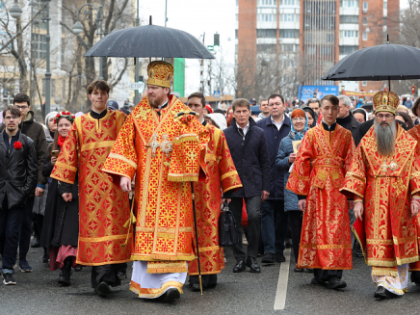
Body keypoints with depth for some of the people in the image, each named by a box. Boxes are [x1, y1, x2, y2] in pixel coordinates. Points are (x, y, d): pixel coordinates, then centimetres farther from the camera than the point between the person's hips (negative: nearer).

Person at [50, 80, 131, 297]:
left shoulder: (119, 119, 9)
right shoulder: (79, 123, 11)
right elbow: (69, 154, 9)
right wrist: (67, 185, 3)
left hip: (114, 182, -1)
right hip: (89, 184, 1)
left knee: (112, 225, -10)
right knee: (92, 226, -3)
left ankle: (103, 277, -13)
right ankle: (103, 276, 2)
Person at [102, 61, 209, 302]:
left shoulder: (182, 113, 3)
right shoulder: (138, 113, 8)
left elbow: (199, 138, 4)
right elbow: (126, 144, 5)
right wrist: (124, 174, -5)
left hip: (173, 183, -2)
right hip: (147, 185, 2)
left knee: (172, 230, -9)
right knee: (147, 229, 0)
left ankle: (172, 281, -14)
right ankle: (148, 283, 7)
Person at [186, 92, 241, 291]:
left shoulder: (216, 134, 9)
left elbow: (225, 162, 6)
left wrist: (229, 188, 0)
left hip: (209, 190, -1)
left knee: (209, 229, -3)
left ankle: (209, 273, 0)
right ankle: (195, 275, -1)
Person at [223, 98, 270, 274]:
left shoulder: (259, 133, 8)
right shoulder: (226, 134, 5)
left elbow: (265, 162, 8)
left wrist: (265, 187, 3)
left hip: (254, 184, -1)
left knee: (254, 215, -14)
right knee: (235, 222, 2)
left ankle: (252, 257, -2)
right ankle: (239, 258, 13)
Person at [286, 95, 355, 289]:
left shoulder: (345, 135, 9)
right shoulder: (312, 134, 8)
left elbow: (350, 164, 7)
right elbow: (302, 164, 5)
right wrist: (302, 194, -1)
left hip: (337, 187, 0)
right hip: (316, 186, 1)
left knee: (337, 229, -8)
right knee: (317, 229, 1)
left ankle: (334, 275, -12)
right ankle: (319, 272, 9)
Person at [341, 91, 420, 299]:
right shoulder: (366, 143, 6)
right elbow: (356, 173, 4)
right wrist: (357, 200, -5)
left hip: (400, 201, 0)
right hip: (375, 203, 0)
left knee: (399, 242, 5)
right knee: (379, 243, -8)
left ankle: (399, 281, 16)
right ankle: (385, 282, -9)